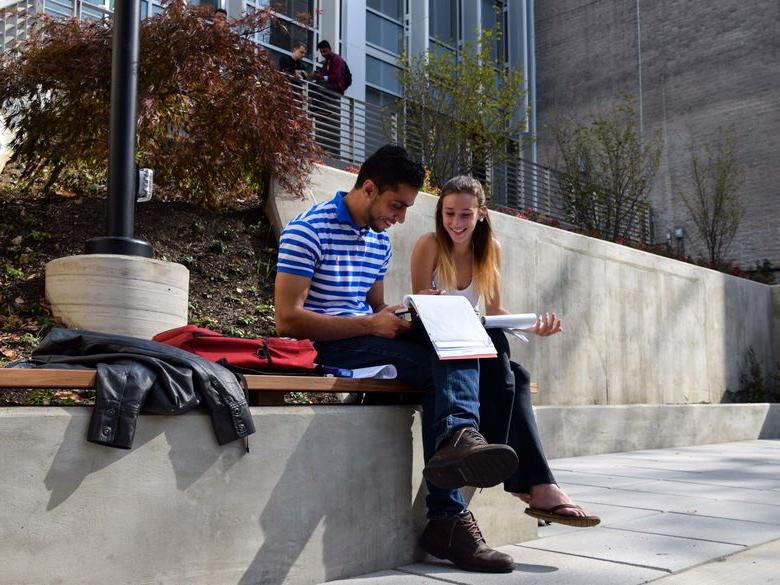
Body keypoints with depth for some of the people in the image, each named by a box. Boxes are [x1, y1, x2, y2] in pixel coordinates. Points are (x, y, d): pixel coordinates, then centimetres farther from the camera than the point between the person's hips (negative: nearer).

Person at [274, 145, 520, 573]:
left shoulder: (379, 240, 15)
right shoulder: (307, 230, -9)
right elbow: (287, 319, -16)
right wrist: (371, 324, -19)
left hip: (365, 340, 8)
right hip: (323, 347, -8)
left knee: (456, 350, -18)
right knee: (449, 364, -25)